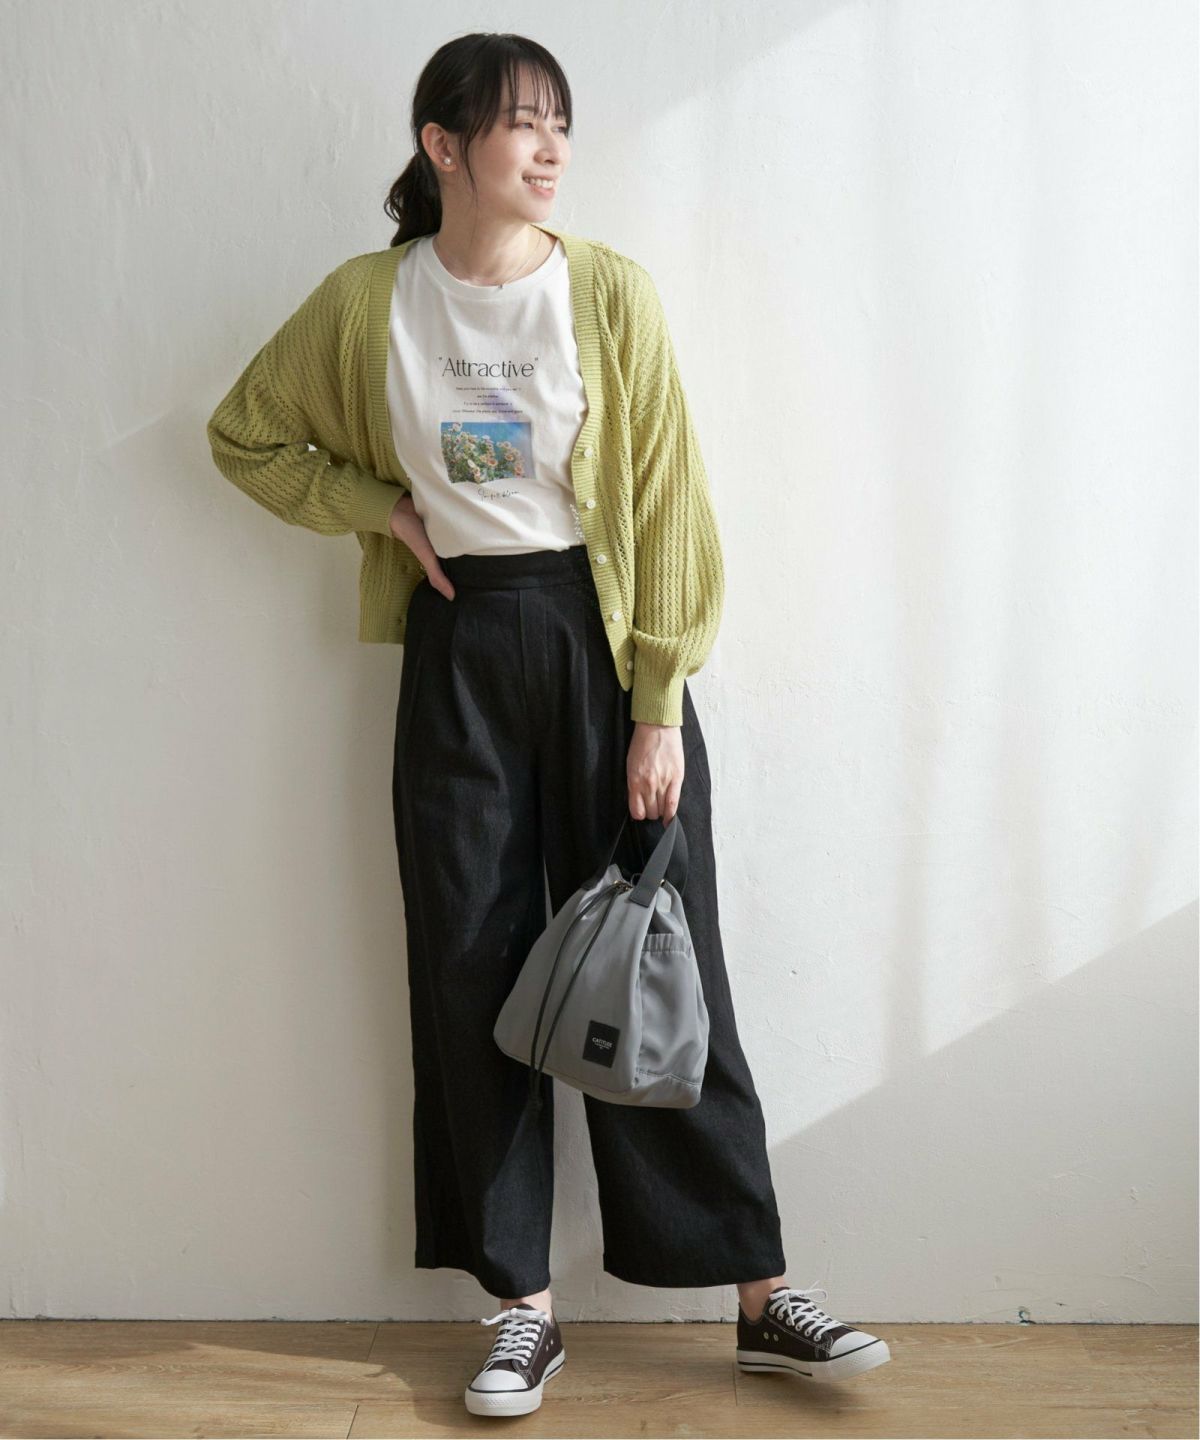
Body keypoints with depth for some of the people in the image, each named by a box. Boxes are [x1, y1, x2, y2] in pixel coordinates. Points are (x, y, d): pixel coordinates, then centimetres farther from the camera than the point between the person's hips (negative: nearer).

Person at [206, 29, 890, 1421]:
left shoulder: (607, 290, -5)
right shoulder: (366, 303, 0)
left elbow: (667, 501, -5)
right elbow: (246, 435, 14)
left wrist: (658, 709, -9)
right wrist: (385, 508, -1)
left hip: (601, 635, -1)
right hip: (457, 644, 2)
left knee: (660, 966, 2)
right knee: (473, 969, 5)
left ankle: (762, 1299, 14)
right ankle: (525, 1307, 19)